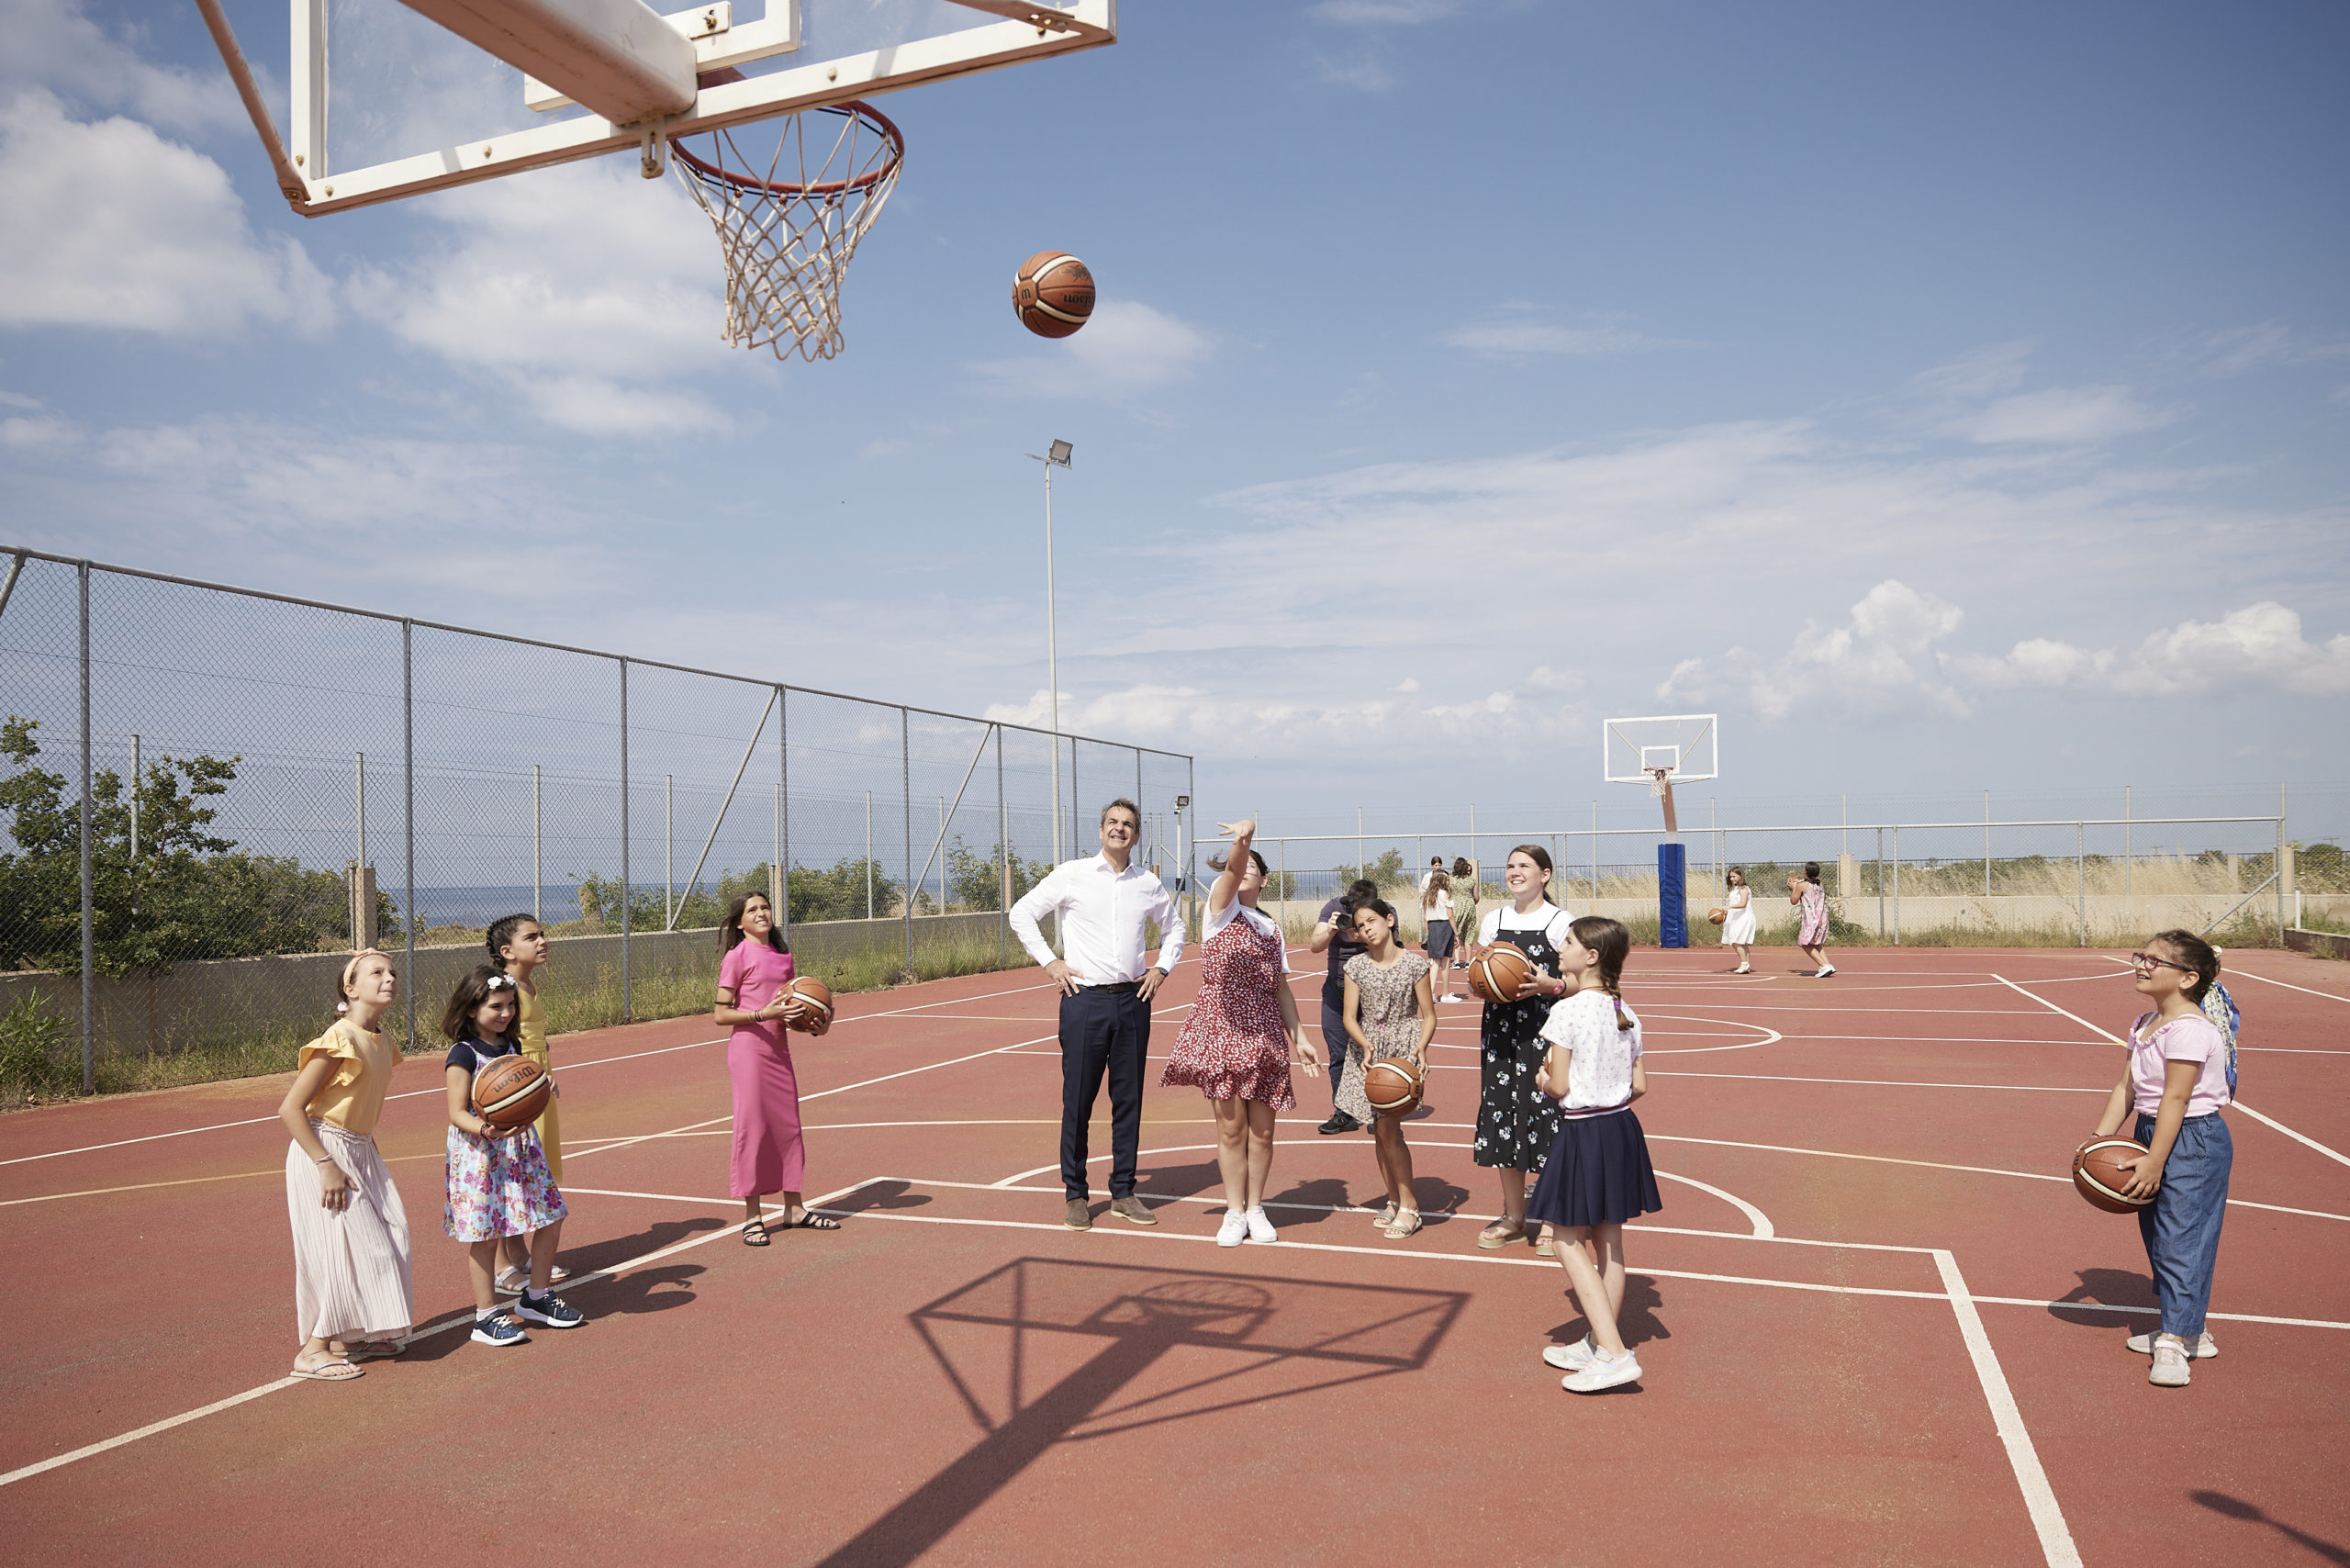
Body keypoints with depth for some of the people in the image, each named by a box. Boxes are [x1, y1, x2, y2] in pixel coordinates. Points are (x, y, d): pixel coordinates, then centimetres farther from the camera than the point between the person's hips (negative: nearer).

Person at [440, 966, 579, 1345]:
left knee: (550, 1218, 9)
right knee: (485, 1235, -1)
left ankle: (537, 1297, 26)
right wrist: (486, 1129, -32)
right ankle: (486, 1316, 11)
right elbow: (457, 1113, -16)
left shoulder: (512, 1046, 10)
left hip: (520, 1146, 7)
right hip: (479, 1154, -7)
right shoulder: (463, 1055, -12)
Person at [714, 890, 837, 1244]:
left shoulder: (783, 955, 12)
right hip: (748, 1049, -6)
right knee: (753, 1128, -3)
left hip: (779, 1049, 7)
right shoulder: (737, 956, -8)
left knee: (788, 1125, 10)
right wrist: (762, 1015, -21)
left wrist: (803, 1015, 3)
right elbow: (720, 1014, -10)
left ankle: (794, 1210, 21)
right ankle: (752, 1217, 7)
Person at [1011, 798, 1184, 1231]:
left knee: (1129, 1099, 8)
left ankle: (1124, 1192, 19)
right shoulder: (1071, 875, -1)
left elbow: (1174, 927, 26)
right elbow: (1022, 913, 5)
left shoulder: (1148, 884, 8)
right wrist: (1049, 961, -2)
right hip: (1084, 998, -3)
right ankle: (1075, 1195, 13)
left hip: (1132, 1000, 3)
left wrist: (1161, 968, 12)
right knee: (1078, 1099, 1)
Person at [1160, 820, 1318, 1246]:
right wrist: (1242, 840, -41)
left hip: (1265, 1035, 4)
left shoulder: (1272, 929, 16)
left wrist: (1299, 1037, 13)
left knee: (1261, 1129, 4)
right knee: (1231, 1126, 0)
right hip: (1221, 1029, -4)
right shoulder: (1220, 907, 2)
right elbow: (1232, 870, -20)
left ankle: (1255, 1208, 21)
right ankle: (1235, 1211, 15)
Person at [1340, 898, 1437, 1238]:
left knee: (1387, 1125, -13)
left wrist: (1421, 1048, -19)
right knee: (1379, 1130, 8)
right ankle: (1394, 1199, 22)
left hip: (1403, 1049, -4)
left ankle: (1408, 1204, -1)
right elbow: (1350, 1017, -2)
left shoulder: (1415, 964, -6)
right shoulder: (1356, 967, 1)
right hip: (1368, 1048, 4)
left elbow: (1429, 1016, -3)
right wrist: (1365, 1045, -20)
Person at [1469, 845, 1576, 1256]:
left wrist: (1550, 985, -21)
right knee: (1503, 1114, 7)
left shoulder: (1561, 922, -3)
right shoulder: (1492, 920, 10)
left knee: (1546, 1114, -5)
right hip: (1501, 1029, 5)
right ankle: (1513, 1217, 22)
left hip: (1547, 1030, -5)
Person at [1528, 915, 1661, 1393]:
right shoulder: (1627, 1015, 4)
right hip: (1622, 1128, 7)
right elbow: (1639, 1086, 6)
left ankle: (1615, 1354, -4)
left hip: (1582, 1134, -7)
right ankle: (1598, 1344, 27)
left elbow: (1560, 1085, -16)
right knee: (1608, 1243, 15)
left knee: (1570, 1242, 2)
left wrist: (1543, 1080, 5)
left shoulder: (1566, 1012, -18)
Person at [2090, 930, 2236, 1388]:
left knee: (2180, 1238, -8)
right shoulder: (2144, 1025, 9)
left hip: (2193, 1143, -10)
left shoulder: (2189, 1029, -20)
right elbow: (2126, 1089, 9)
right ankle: (2187, 1331, 28)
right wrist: (2100, 1139, 0)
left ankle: (2174, 1345, -4)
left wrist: (2154, 1162, -21)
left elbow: (2176, 1099, -22)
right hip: (2151, 1132, 10)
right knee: (2157, 1238, 15)